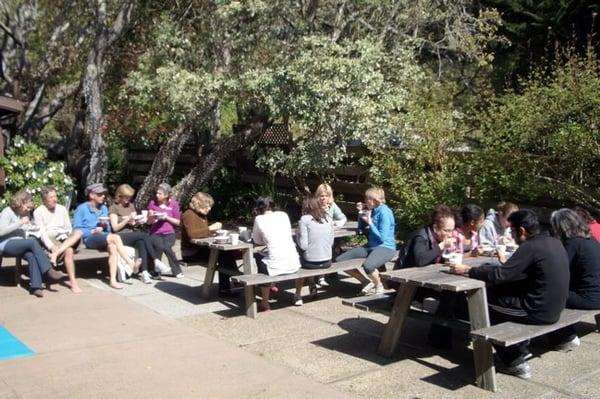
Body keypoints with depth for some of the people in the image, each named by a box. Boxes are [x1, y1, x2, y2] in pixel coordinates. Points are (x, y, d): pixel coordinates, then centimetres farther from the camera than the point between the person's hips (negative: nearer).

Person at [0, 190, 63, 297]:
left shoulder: (26, 214, 18)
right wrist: (20, 223, -18)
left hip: (20, 244, 6)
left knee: (31, 255, -29)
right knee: (33, 242, -31)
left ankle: (35, 286, -36)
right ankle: (48, 270, -30)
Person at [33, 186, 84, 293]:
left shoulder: (62, 209, 17)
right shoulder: (39, 212, 2)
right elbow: (41, 233, -7)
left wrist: (70, 239, -6)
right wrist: (51, 247, -23)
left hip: (65, 239, 4)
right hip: (50, 239, -4)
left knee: (78, 232, -30)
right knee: (68, 250, -35)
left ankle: (56, 254, -42)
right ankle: (72, 281, -32)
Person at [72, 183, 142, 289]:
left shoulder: (104, 208, 21)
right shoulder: (82, 208, 5)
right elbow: (76, 229, -3)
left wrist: (106, 226, -2)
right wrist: (92, 231, -15)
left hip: (103, 237, 5)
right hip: (89, 238, -4)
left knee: (113, 247, -32)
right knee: (115, 237, -30)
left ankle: (113, 280, -35)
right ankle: (131, 264, -31)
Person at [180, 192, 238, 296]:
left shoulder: (203, 215, 18)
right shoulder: (188, 215, -11)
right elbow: (191, 234, -27)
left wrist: (214, 230, 8)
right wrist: (210, 228, -25)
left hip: (202, 249, 9)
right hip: (192, 253, -9)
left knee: (227, 253, -13)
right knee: (221, 256, -24)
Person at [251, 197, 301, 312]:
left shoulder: (259, 219, 0)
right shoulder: (283, 215, 10)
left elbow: (257, 241, 11)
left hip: (276, 267, -4)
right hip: (294, 265, 5)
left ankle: (265, 303, 33)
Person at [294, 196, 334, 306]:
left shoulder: (305, 219, -10)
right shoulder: (328, 218, 3)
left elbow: (303, 245, -13)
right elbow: (331, 242, 8)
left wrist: (297, 234, 4)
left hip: (311, 263, -4)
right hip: (327, 262, 4)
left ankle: (298, 296, 28)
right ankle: (313, 285, 34)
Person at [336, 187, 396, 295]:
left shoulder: (384, 212, -14)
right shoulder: (372, 210, 10)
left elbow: (382, 237, -17)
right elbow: (362, 228, 20)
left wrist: (370, 223, -15)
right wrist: (361, 212, 8)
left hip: (385, 247, -8)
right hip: (370, 246, 9)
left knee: (368, 266, -41)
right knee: (339, 260, -5)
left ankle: (378, 285, -7)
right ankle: (366, 282, 7)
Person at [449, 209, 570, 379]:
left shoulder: (529, 247, -19)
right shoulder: (554, 243, 7)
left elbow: (499, 276, -20)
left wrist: (467, 270, -12)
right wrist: (506, 262, 22)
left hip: (539, 311, -9)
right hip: (555, 308, 9)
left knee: (486, 301, 4)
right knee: (505, 290, 21)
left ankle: (515, 362, 9)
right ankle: (520, 349, 24)